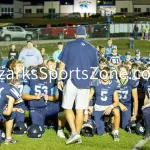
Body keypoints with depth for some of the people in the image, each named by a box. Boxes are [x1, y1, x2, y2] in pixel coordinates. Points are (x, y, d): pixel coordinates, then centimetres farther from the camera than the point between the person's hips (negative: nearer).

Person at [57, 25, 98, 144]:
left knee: (68, 108, 7)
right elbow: (94, 68, 13)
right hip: (85, 83, 3)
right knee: (80, 110, 7)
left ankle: (74, 132, -6)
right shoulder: (92, 48, 7)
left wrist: (59, 79, 4)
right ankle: (78, 135, 11)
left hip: (71, 81, -3)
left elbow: (62, 64, -3)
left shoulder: (69, 45, -2)